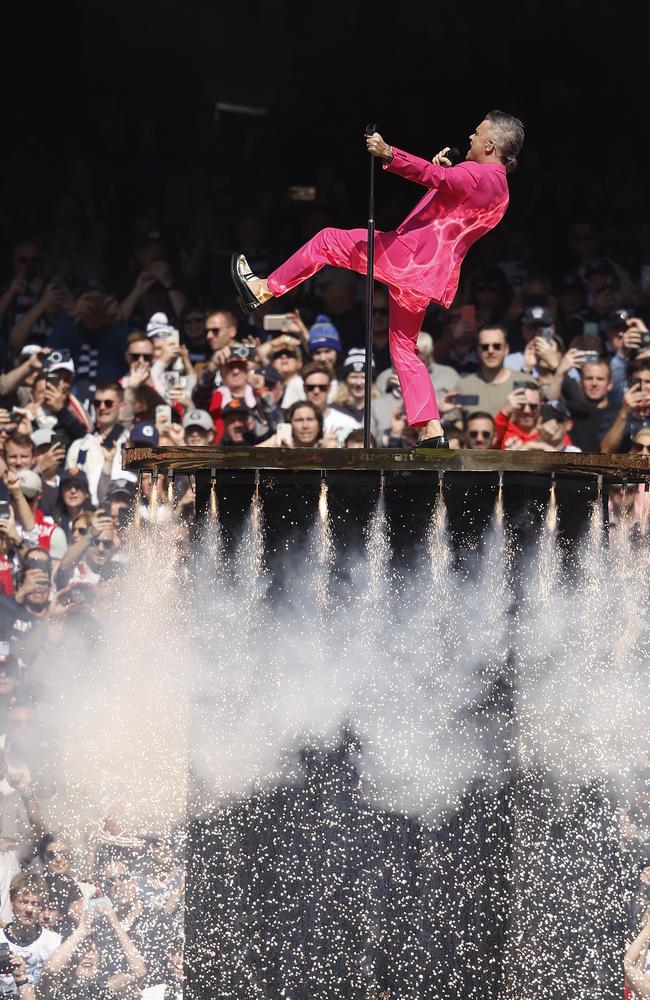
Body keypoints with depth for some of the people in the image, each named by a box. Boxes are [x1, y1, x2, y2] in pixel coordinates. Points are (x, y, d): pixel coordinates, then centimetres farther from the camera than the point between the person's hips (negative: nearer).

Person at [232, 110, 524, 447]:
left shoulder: (480, 174, -10)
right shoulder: (499, 186, 20)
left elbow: (436, 177, -27)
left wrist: (389, 154, -39)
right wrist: (447, 169, 18)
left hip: (405, 254, -9)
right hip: (429, 276, 9)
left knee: (327, 242, 6)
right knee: (404, 350, 15)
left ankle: (262, 290, 11)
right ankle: (431, 431, 5)